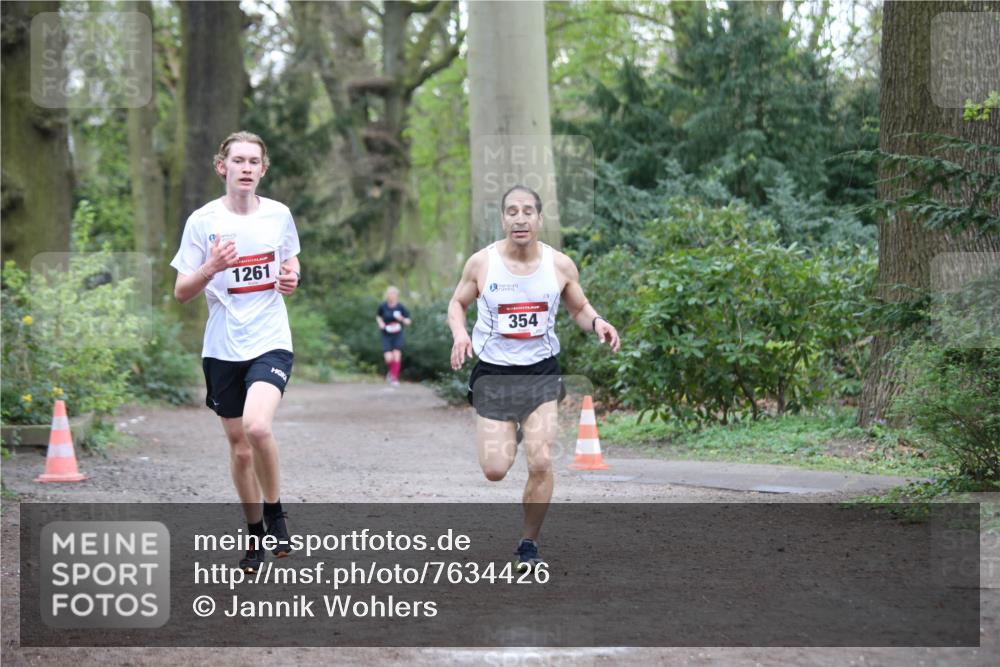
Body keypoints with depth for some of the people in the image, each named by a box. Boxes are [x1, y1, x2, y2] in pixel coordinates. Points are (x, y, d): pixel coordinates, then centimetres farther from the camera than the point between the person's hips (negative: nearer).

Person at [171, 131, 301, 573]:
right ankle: (255, 534, 26)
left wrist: (291, 279, -1)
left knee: (257, 427, -25)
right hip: (222, 349, 1)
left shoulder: (279, 215, 2)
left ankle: (275, 511, -1)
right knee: (239, 448, 7)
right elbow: (181, 292, -2)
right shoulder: (203, 221, -4)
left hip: (270, 342, -1)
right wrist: (209, 269, -22)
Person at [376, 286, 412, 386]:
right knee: (388, 358, -9)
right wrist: (380, 323, -3)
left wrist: (402, 319, -19)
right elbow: (378, 316, 17)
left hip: (398, 335, 0)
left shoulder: (401, 307, -6)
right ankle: (390, 372, 24)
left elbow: (408, 322, 1)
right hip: (386, 335, 0)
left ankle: (394, 378, 2)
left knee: (397, 355, -12)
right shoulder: (383, 306, -3)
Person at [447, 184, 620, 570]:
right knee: (495, 471, -3)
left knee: (540, 463, -12)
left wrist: (597, 322, -11)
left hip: (542, 372, 0)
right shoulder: (481, 263, -6)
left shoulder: (560, 265, -3)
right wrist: (459, 333, -13)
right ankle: (508, 435, 36)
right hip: (493, 374, 0)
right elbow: (457, 304, 9)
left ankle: (529, 544, 10)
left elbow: (579, 309, 12)